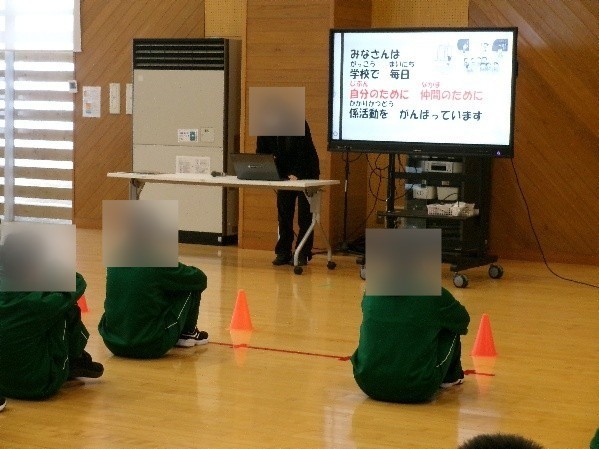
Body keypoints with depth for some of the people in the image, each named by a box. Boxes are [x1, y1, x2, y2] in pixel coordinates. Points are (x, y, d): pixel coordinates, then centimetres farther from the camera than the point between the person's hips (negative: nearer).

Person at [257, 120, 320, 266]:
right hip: (284, 175, 5)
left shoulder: (299, 124, -21)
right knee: (284, 214, 2)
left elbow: (304, 152, -24)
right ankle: (283, 253, 6)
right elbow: (261, 153, -4)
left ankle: (303, 254, -3)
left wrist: (296, 175, -32)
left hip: (305, 173, -5)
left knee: (304, 215, -5)